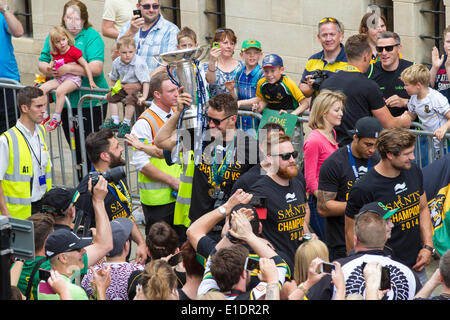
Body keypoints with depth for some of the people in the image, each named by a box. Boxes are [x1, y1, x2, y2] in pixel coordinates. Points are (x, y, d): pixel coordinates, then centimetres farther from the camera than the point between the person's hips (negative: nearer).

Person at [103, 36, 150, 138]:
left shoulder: (139, 63, -27)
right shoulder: (116, 62, -8)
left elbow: (145, 81, -33)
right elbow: (114, 78, 15)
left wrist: (144, 97, -41)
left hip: (138, 87, -7)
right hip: (125, 86, 8)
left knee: (130, 99, -31)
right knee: (111, 96, 6)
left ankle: (126, 124, -20)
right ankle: (115, 122, 10)